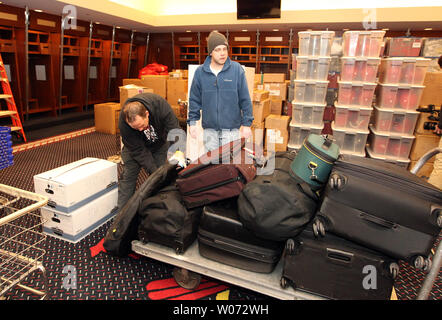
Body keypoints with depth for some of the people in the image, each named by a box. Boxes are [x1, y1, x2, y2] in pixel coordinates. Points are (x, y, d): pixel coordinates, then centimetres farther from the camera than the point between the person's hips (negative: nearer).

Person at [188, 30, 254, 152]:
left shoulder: (237, 69, -3)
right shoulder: (200, 72, 1)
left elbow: (245, 99, -1)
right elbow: (194, 100, 7)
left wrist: (247, 123, -3)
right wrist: (192, 122, 1)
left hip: (232, 129, -2)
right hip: (209, 130, 2)